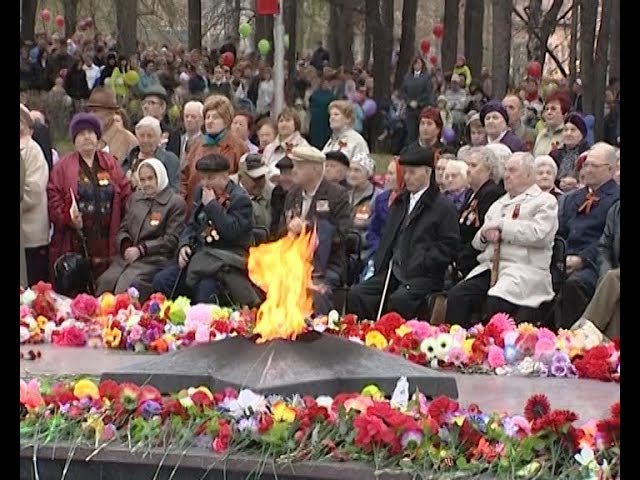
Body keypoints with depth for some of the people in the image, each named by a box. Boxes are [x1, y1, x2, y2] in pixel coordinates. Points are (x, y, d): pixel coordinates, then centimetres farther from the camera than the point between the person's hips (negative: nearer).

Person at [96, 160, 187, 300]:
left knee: (126, 286, -29)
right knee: (105, 281, -21)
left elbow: (172, 240, -6)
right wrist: (125, 245, -4)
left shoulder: (176, 203, 0)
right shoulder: (134, 198, 19)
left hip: (154, 260, -5)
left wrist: (141, 249, -11)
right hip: (127, 255, 5)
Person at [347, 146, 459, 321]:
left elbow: (448, 247, -6)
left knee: (398, 300, -35)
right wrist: (380, 265, 8)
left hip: (424, 276, -6)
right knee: (356, 294, -15)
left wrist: (420, 265, -13)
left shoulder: (443, 207, 1)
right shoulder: (399, 203, 23)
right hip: (392, 272, 7)